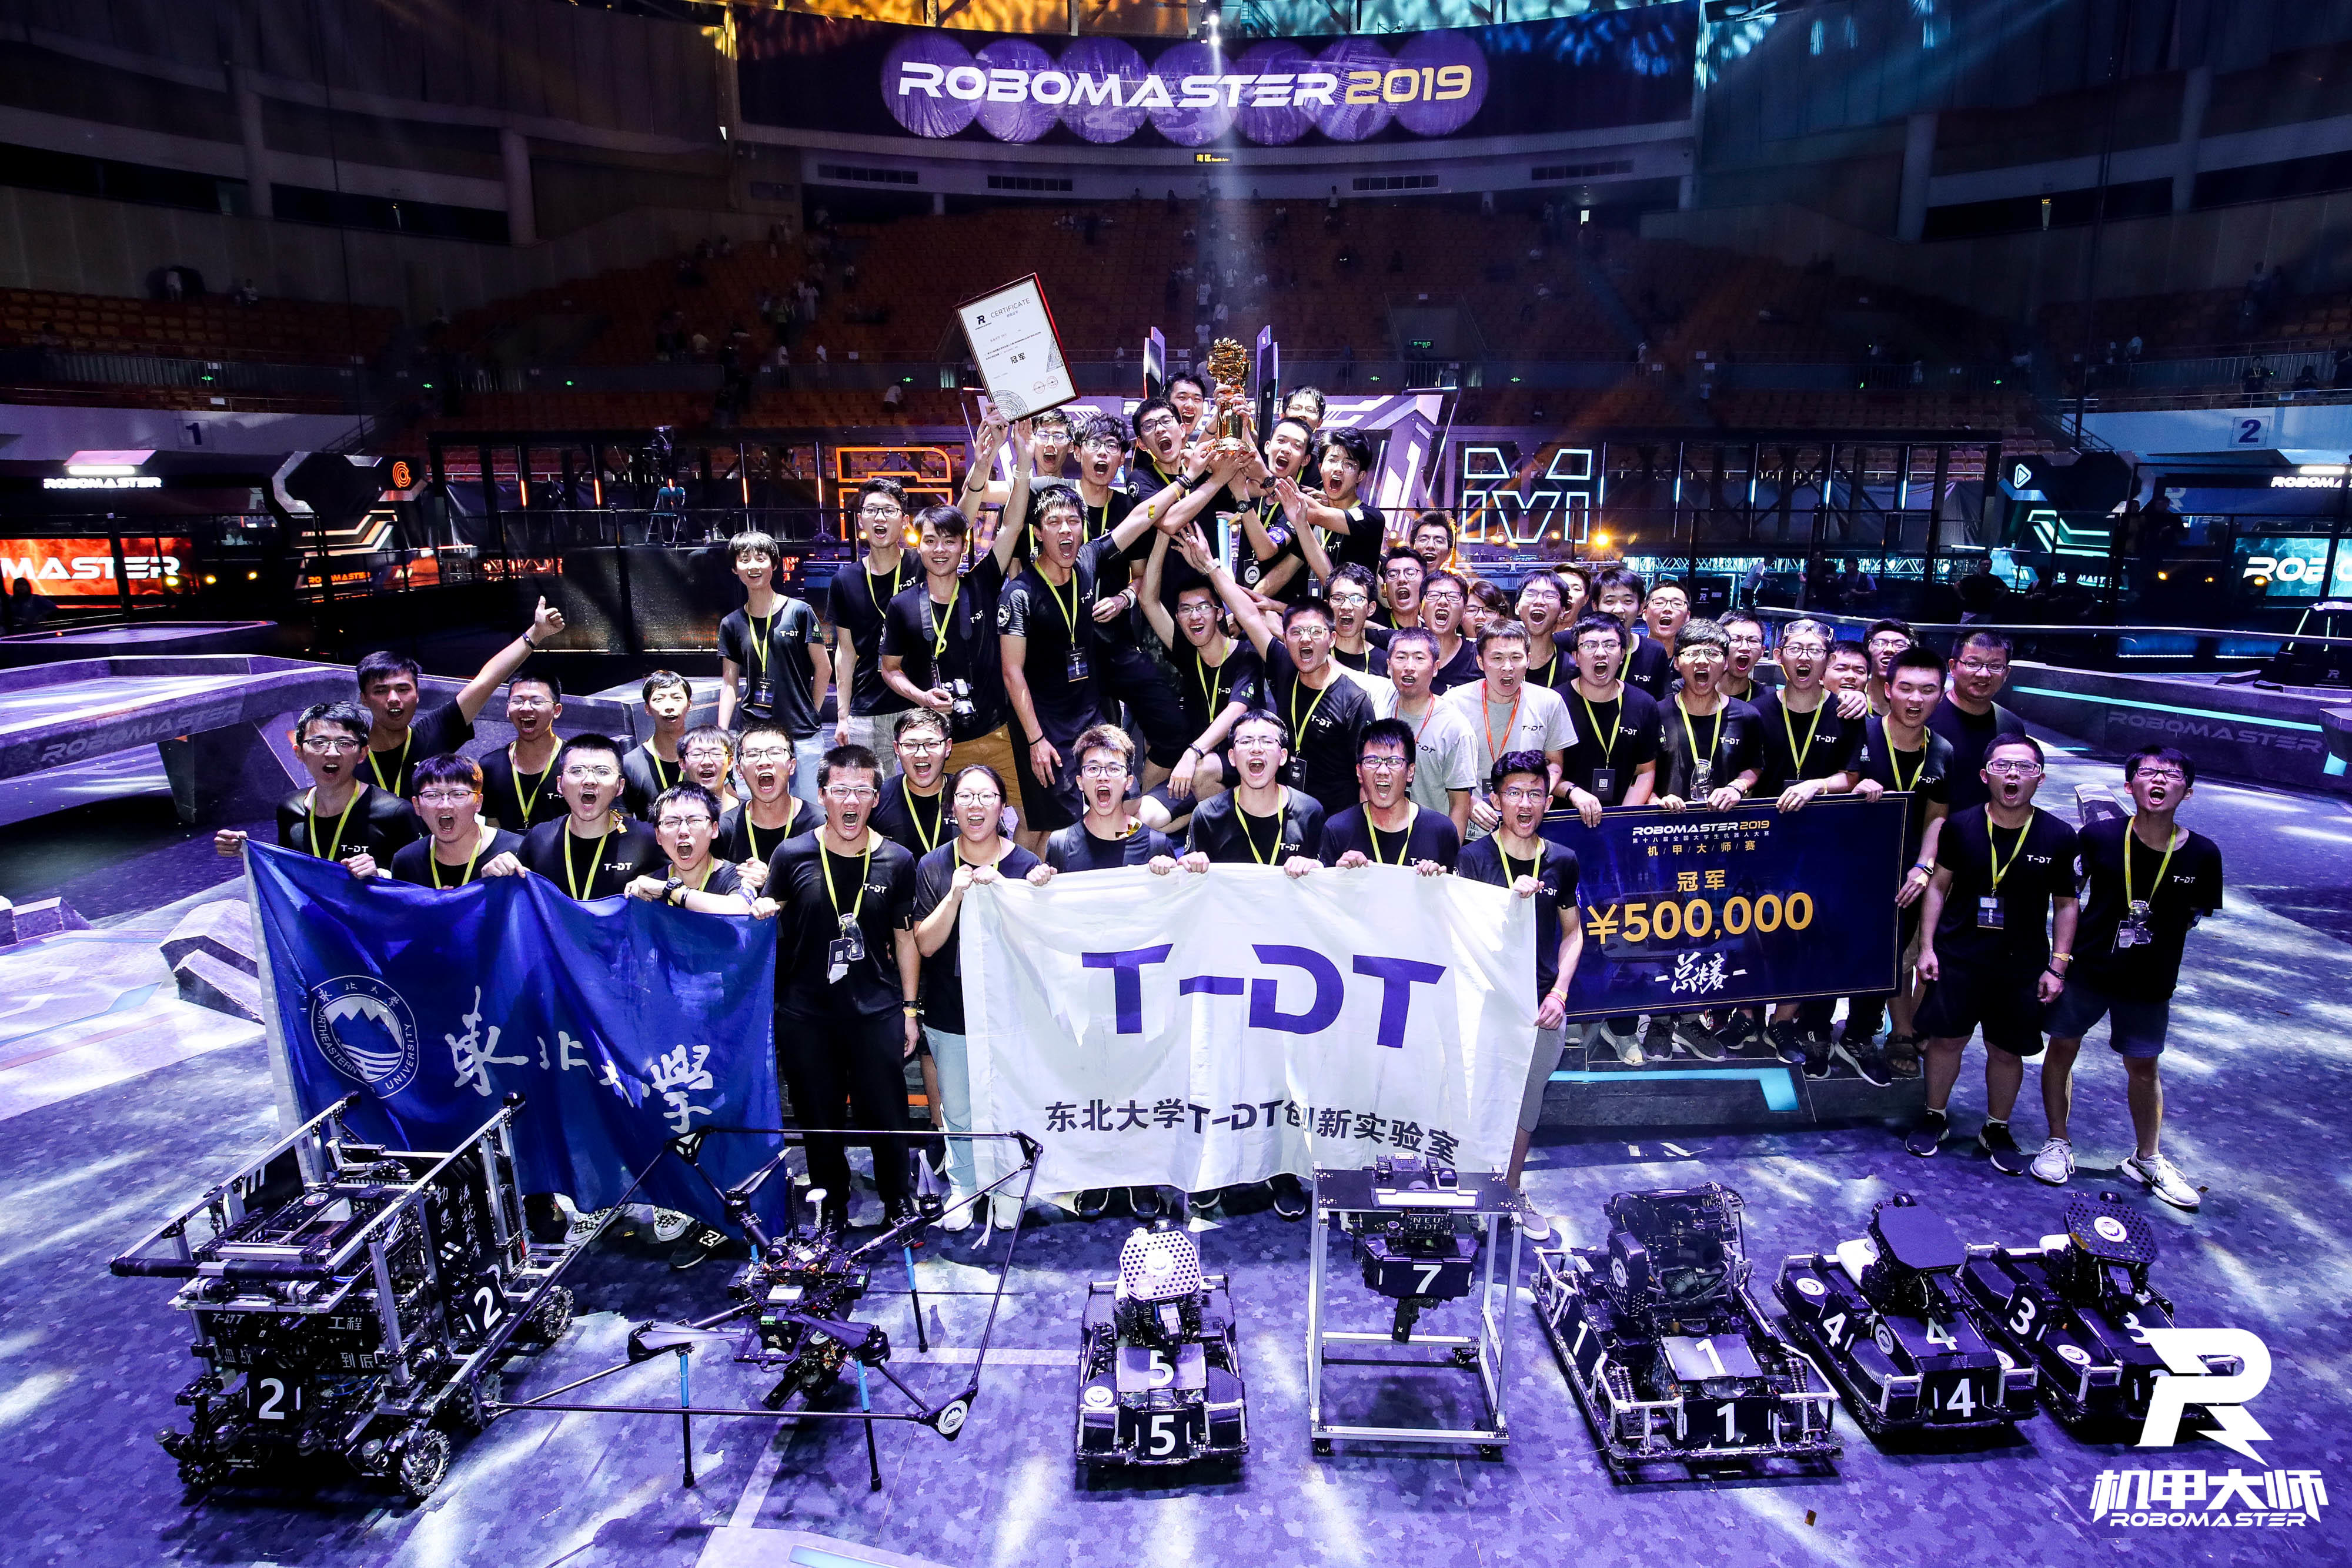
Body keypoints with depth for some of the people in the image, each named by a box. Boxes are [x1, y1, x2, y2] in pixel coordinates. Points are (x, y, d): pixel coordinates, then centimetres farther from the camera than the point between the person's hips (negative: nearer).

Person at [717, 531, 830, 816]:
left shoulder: (799, 611, -1)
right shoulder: (732, 624, 8)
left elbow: (823, 668, 3)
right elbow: (730, 683, 11)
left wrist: (809, 714, 4)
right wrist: (721, 733, 3)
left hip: (802, 735, -2)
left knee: (812, 810, -2)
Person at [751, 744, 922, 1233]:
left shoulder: (897, 861, 0)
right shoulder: (792, 855, -3)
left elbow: (905, 937, 6)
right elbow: (765, 924, 8)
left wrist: (909, 1008, 5)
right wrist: (761, 911, -16)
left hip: (877, 1010, 0)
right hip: (805, 1010, 1)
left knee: (886, 1114, 5)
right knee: (819, 1119, 11)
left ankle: (899, 1202, 28)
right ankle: (831, 1208, 32)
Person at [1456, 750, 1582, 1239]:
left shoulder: (1562, 861, 3)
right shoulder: (1475, 858, -6)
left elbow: (1572, 931, 11)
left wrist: (1559, 993, 0)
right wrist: (1512, 897, -25)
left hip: (1542, 1006, 3)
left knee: (1527, 1105, 16)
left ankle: (1512, 1193, 35)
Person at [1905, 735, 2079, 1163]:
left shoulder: (2059, 838, -4)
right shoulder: (1961, 826, -5)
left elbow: (2065, 904, 2)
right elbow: (1938, 885, 2)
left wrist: (2057, 966, -1)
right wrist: (1927, 946, -2)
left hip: (2023, 966, 0)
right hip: (1957, 956, 0)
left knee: (2007, 1050, 9)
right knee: (1947, 1038, 7)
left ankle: (1997, 1128, 29)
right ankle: (1935, 1116, 27)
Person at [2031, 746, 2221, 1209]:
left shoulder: (2202, 855, -10)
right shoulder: (2098, 836, -14)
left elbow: (2194, 915, 5)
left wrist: (2152, 937, -2)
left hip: (2150, 983, 1)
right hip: (2085, 969, -1)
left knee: (2143, 1068, 14)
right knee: (2063, 1048, 8)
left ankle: (2146, 1159, 33)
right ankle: (2058, 1143, 26)